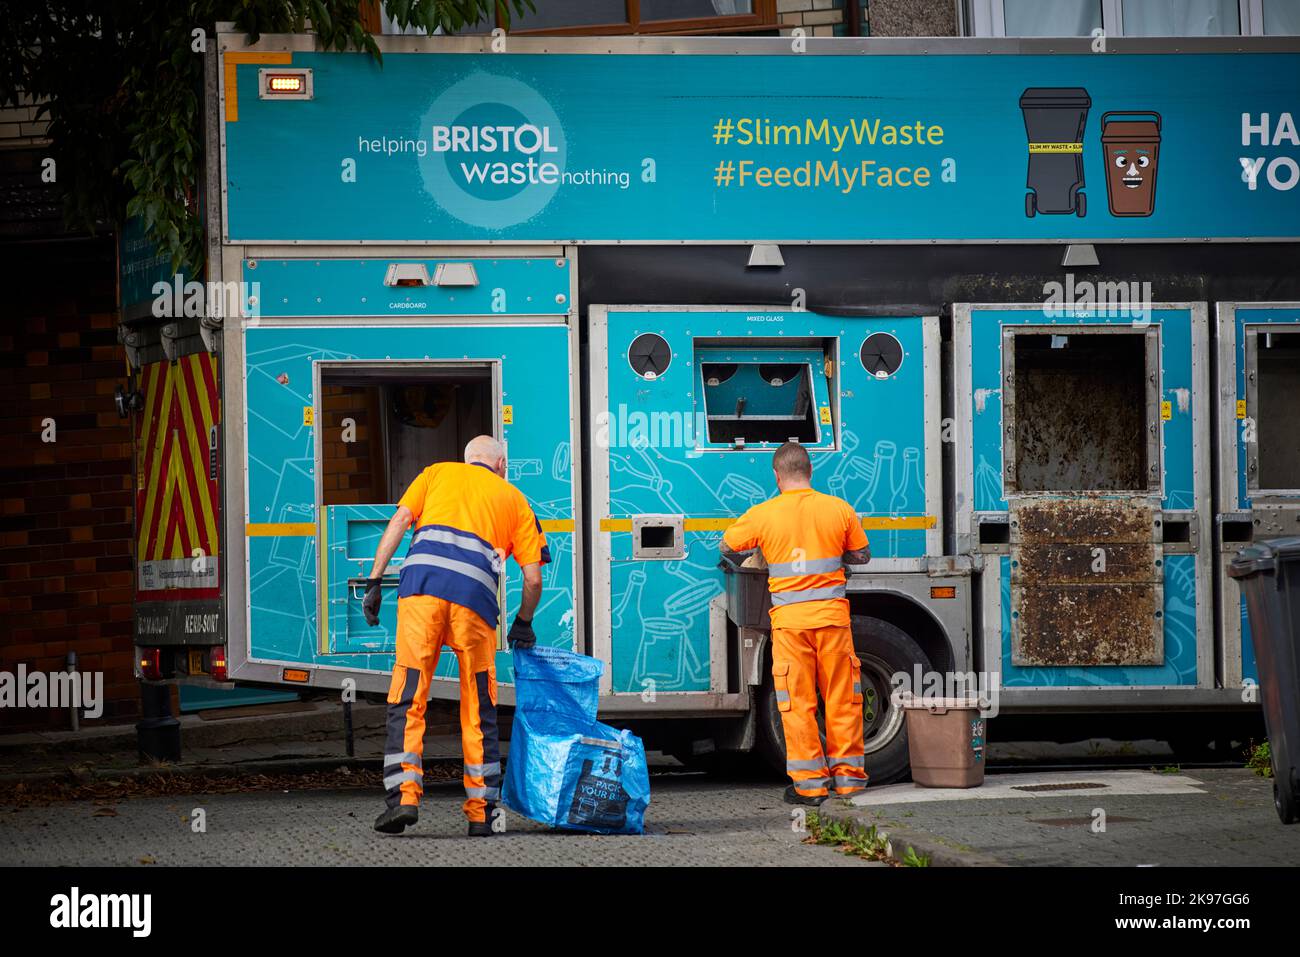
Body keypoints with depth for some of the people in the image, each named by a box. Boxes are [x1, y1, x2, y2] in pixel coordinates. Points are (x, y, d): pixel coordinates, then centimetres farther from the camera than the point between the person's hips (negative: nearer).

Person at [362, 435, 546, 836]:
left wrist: (375, 581, 8)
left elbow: (399, 521, 10)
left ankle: (404, 794, -13)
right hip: (475, 593, 0)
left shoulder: (437, 473, 26)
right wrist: (523, 624, 35)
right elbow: (533, 578, 19)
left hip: (422, 581, 0)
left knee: (407, 700, 1)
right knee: (479, 710, 10)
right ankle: (480, 813, 9)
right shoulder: (513, 498, 26)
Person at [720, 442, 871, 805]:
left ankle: (809, 783, 3)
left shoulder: (763, 514, -4)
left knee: (797, 702, 3)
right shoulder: (839, 509, 0)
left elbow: (727, 547, 10)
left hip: (790, 621, -2)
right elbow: (862, 556, 12)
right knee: (841, 698, 10)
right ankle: (848, 774, 15)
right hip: (832, 615, 2)